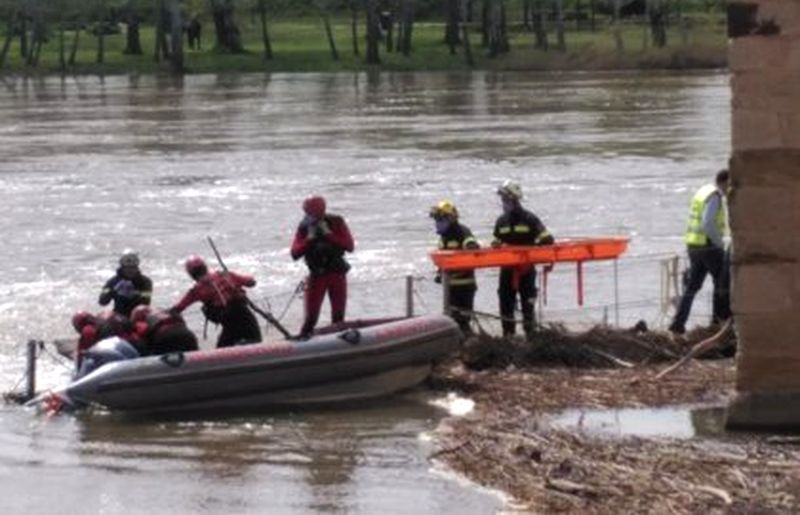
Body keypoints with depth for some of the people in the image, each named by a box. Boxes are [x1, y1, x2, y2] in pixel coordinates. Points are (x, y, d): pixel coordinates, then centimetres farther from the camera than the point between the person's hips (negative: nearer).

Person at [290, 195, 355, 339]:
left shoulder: (336, 223, -6)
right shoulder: (304, 228, -4)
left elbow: (349, 246, -15)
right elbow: (295, 254, -11)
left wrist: (329, 234, -21)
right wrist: (309, 239, -22)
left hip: (337, 274, 1)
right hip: (316, 276, -1)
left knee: (338, 316, 5)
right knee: (311, 316, -6)